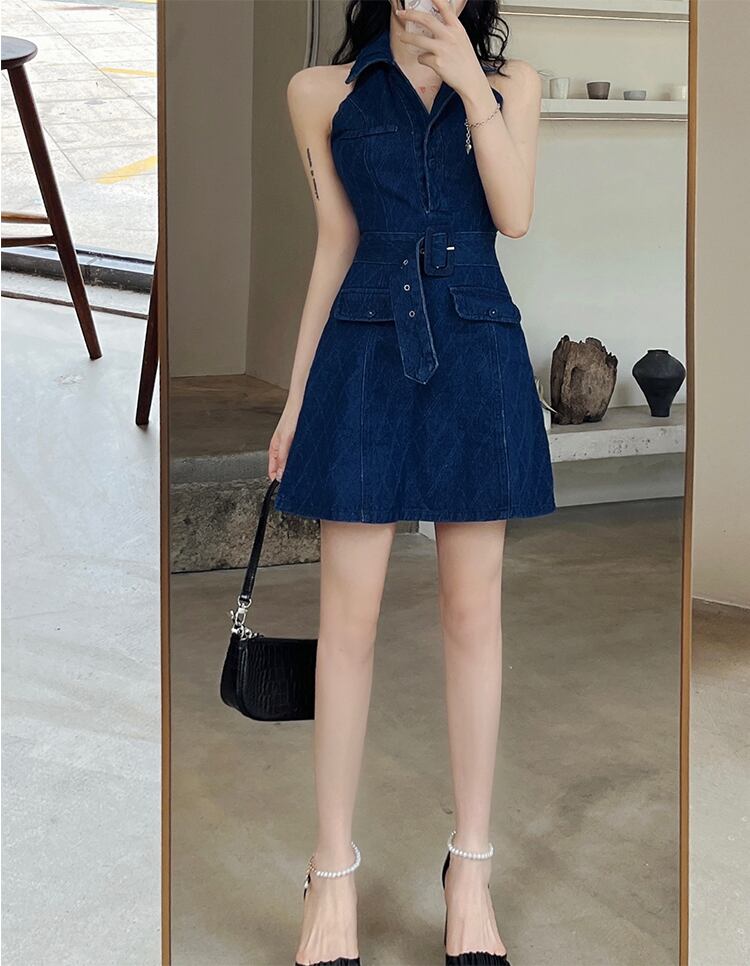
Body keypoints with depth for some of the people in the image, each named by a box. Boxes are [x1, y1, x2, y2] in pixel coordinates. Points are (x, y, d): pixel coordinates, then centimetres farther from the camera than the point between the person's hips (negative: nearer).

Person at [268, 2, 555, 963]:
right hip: (367, 354, -1)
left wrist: (467, 78, -8)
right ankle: (334, 876, 9)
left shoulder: (512, 84, 10)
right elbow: (335, 248, 9)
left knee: (472, 611, 3)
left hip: (478, 357, 1)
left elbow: (515, 214, -4)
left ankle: (471, 867, 14)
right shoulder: (324, 91, 8)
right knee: (348, 616, -2)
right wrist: (296, 399, 6)